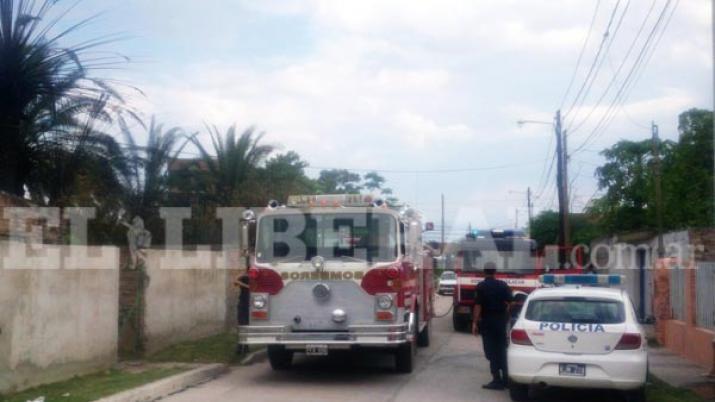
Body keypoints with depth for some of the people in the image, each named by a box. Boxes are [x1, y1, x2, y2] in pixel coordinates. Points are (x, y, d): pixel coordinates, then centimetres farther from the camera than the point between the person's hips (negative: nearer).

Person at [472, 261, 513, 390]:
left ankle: (497, 380, -4)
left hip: (487, 321, -4)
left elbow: (478, 305, -13)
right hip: (501, 320, 4)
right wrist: (504, 316, 13)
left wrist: (475, 323, -10)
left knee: (491, 351, -1)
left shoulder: (481, 287, -9)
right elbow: (508, 303, 2)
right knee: (502, 350, 14)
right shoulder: (503, 285, 3)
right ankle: (505, 378, 18)